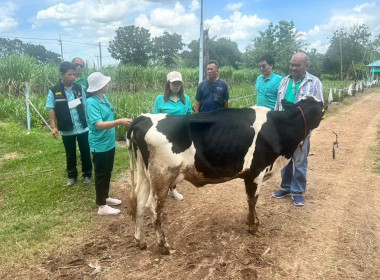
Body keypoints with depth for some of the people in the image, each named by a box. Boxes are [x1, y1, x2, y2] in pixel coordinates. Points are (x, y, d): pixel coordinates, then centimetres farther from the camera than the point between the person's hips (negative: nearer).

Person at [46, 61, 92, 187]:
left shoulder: (79, 89, 1)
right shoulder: (54, 91, -6)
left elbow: (85, 106, 5)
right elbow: (51, 110, -3)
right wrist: (53, 127, -10)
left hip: (83, 127, 1)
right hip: (67, 130, -1)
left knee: (85, 152, 12)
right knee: (70, 154, 14)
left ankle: (87, 174, 29)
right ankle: (72, 176, 31)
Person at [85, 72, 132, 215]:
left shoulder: (104, 97, 4)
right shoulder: (91, 102, -21)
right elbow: (99, 124, -30)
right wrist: (120, 122, -39)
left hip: (109, 142, 8)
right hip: (100, 144, -8)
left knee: (107, 172, 20)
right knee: (101, 174, 3)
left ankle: (105, 197, 37)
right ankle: (102, 206, 16)